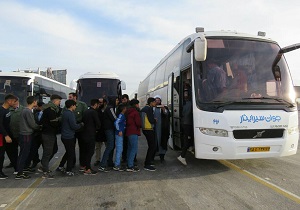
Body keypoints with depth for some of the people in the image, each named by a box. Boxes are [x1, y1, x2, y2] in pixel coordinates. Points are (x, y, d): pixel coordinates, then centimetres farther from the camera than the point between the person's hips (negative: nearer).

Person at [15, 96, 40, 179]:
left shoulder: (25, 110, 12)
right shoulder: (28, 111, -18)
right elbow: (33, 124, -16)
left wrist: (37, 126, 8)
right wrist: (39, 127, 1)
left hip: (24, 135, 10)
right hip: (26, 135, -10)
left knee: (22, 154, 14)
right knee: (24, 154, -4)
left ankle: (20, 171, 22)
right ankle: (19, 174, 2)